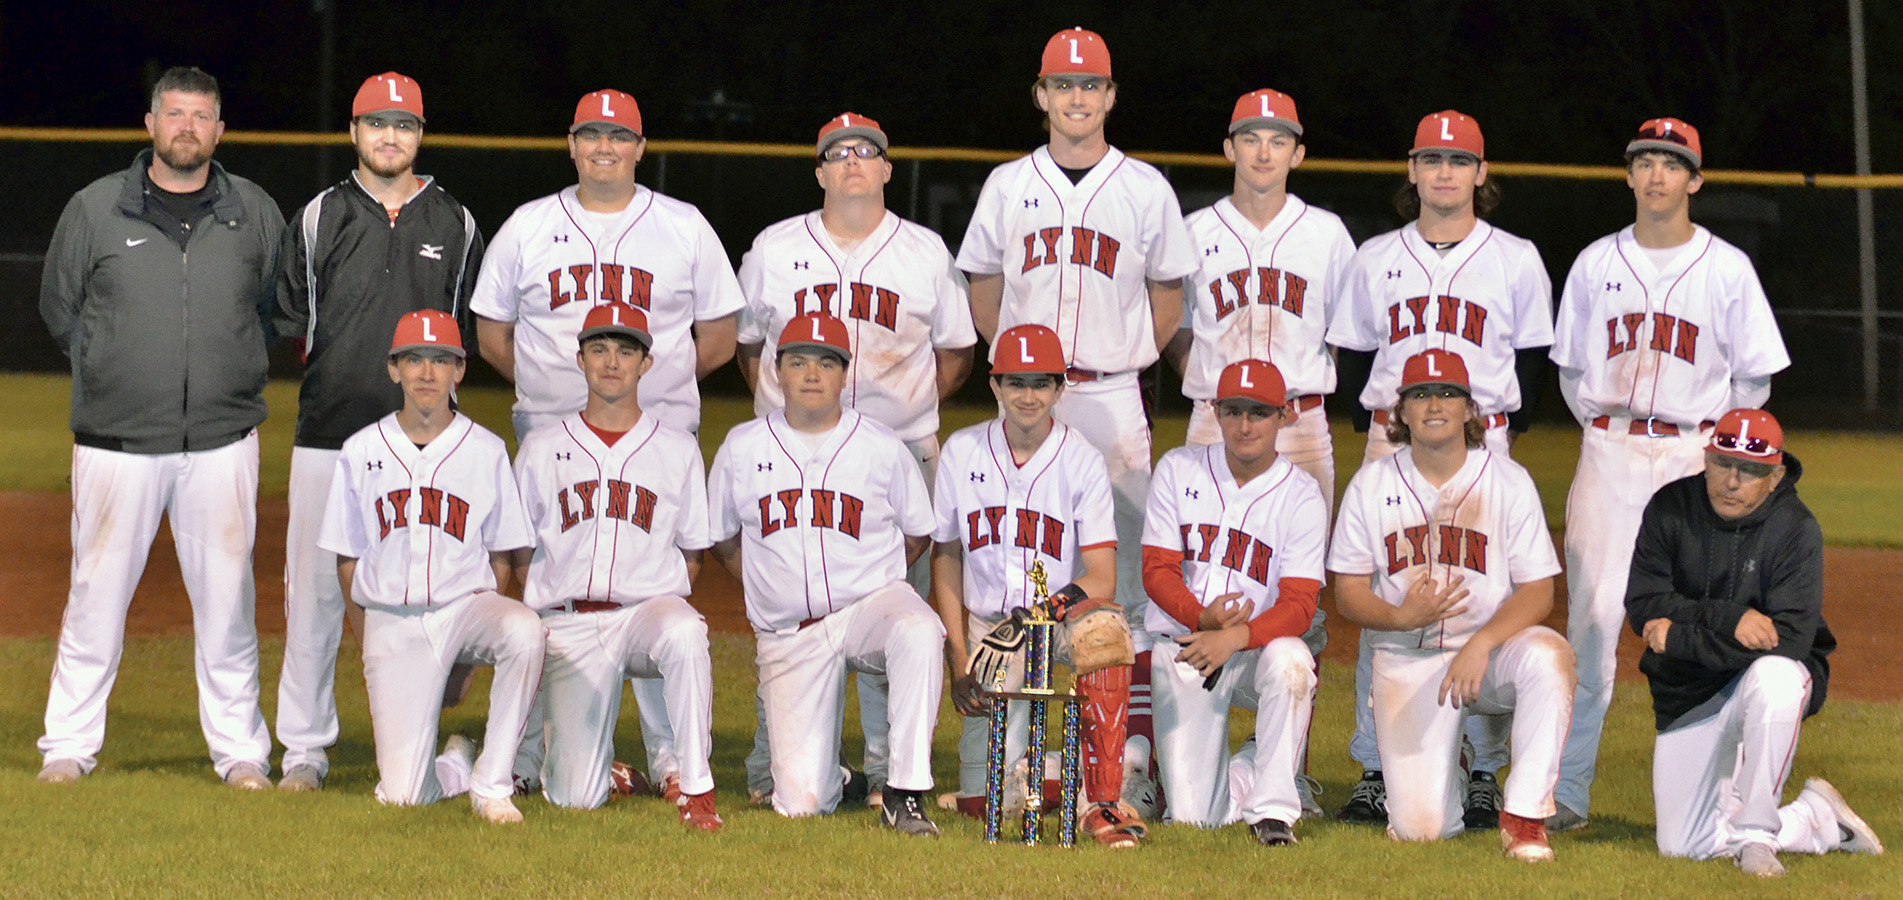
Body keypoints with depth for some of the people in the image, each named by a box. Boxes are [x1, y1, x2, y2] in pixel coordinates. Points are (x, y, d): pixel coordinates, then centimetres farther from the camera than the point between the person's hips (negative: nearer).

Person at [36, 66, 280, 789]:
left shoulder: (255, 213, 8)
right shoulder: (95, 209, 3)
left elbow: (279, 309, 19)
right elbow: (59, 310, 12)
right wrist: (117, 374, 11)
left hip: (222, 440, 1)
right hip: (117, 436, -1)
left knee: (227, 596, 3)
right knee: (97, 593, 0)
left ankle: (240, 750, 11)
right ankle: (68, 747, 10)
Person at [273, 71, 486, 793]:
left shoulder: (455, 225, 9)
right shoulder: (319, 219, 7)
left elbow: (470, 328, 14)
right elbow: (289, 322, 12)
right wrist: (329, 375, 7)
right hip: (328, 434, 0)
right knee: (313, 587, -1)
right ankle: (305, 749, 6)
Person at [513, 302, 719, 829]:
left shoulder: (678, 450, 11)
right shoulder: (542, 449, 11)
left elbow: (692, 553, 15)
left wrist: (659, 607, -1)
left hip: (647, 611, -1)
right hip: (567, 623, 1)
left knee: (685, 633, -40)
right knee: (576, 798, -11)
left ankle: (694, 786, -28)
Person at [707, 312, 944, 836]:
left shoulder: (882, 449, 2)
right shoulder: (742, 449, 6)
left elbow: (918, 535, 13)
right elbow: (722, 539, 18)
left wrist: (868, 590, 3)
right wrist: (772, 593, 8)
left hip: (870, 602, -1)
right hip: (786, 634, 1)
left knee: (918, 632, -40)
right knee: (802, 803, -11)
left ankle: (905, 795, -31)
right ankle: (826, 771, 29)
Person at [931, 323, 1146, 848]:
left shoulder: (1083, 461, -6)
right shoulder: (962, 452, 1)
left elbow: (1102, 580, -12)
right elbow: (946, 557, 10)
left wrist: (1053, 606, -32)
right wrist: (958, 660, 1)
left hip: (1064, 616, -2)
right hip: (987, 624, 2)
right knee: (986, 803, -11)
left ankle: (1103, 801, -35)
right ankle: (1037, 771, 26)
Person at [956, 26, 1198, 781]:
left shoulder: (1145, 190, 5)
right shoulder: (1009, 186, 8)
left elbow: (1167, 298, 11)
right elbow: (983, 289, 15)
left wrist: (1123, 358, 3)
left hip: (1112, 398, -1)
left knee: (1125, 571, -2)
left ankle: (1134, 748, 0)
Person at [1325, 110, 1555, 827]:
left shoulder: (1516, 260, 6)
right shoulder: (1377, 258, 11)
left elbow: (1533, 358, 9)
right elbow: (1353, 353, 14)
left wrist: (1506, 432, 1)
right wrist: (1371, 431, 3)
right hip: (1392, 440, 2)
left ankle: (1484, 774, 1)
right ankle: (1374, 771, 4)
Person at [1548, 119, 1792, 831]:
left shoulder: (1727, 268, 3)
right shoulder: (1595, 264, 9)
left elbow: (1752, 379, 6)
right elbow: (1572, 369, 16)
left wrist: (1718, 450, 2)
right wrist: (1605, 428, 6)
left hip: (1694, 455, -1)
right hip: (1608, 452, 1)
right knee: (1591, 616, -4)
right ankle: (1567, 791, -3)